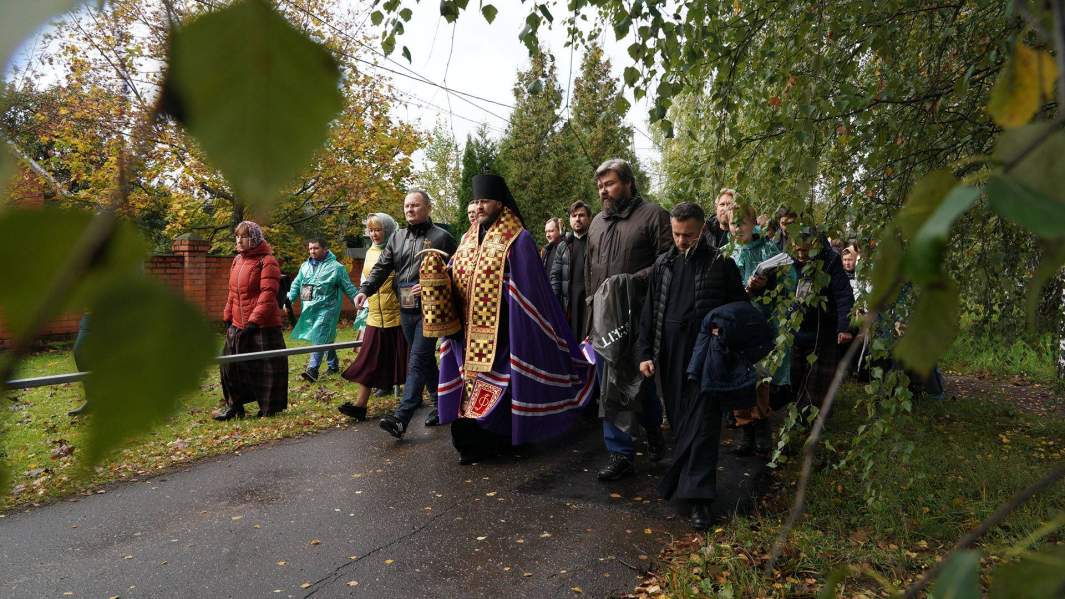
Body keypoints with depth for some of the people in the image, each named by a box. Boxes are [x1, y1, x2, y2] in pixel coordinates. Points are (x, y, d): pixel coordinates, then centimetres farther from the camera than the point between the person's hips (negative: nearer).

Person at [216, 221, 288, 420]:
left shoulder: (267, 261, -11)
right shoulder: (237, 260, 14)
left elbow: (268, 294, -18)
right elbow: (232, 293, 20)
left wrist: (254, 321, -21)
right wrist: (228, 317, 16)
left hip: (263, 326, -8)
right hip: (238, 325, 8)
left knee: (265, 368, 1)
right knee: (230, 365, 12)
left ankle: (268, 409, 16)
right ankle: (234, 406, 27)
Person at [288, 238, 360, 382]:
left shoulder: (336, 267, -3)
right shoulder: (305, 266, 14)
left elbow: (349, 288, 0)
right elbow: (296, 284, 17)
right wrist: (289, 299, 3)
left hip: (326, 309, -6)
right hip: (309, 309, 6)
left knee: (319, 338, -15)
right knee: (326, 339, 16)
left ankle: (312, 370, -20)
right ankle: (333, 365, 29)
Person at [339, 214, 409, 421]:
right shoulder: (370, 253, 10)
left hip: (397, 316, -5)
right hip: (375, 318, 5)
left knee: (403, 359, 7)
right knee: (368, 361, 2)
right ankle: (360, 404, 4)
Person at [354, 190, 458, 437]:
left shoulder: (441, 237, -2)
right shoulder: (397, 238, 15)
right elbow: (381, 267, 8)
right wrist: (365, 289, -8)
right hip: (406, 309, 6)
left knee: (418, 361, -10)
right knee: (425, 359, 14)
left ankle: (401, 418, -14)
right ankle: (440, 403, 28)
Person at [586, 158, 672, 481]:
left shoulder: (652, 215, -3)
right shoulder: (597, 222, 16)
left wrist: (633, 281, -20)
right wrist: (592, 303, 14)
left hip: (639, 318, -5)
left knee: (642, 382, 6)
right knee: (609, 388, 6)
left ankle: (653, 429, 36)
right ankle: (620, 453, 16)